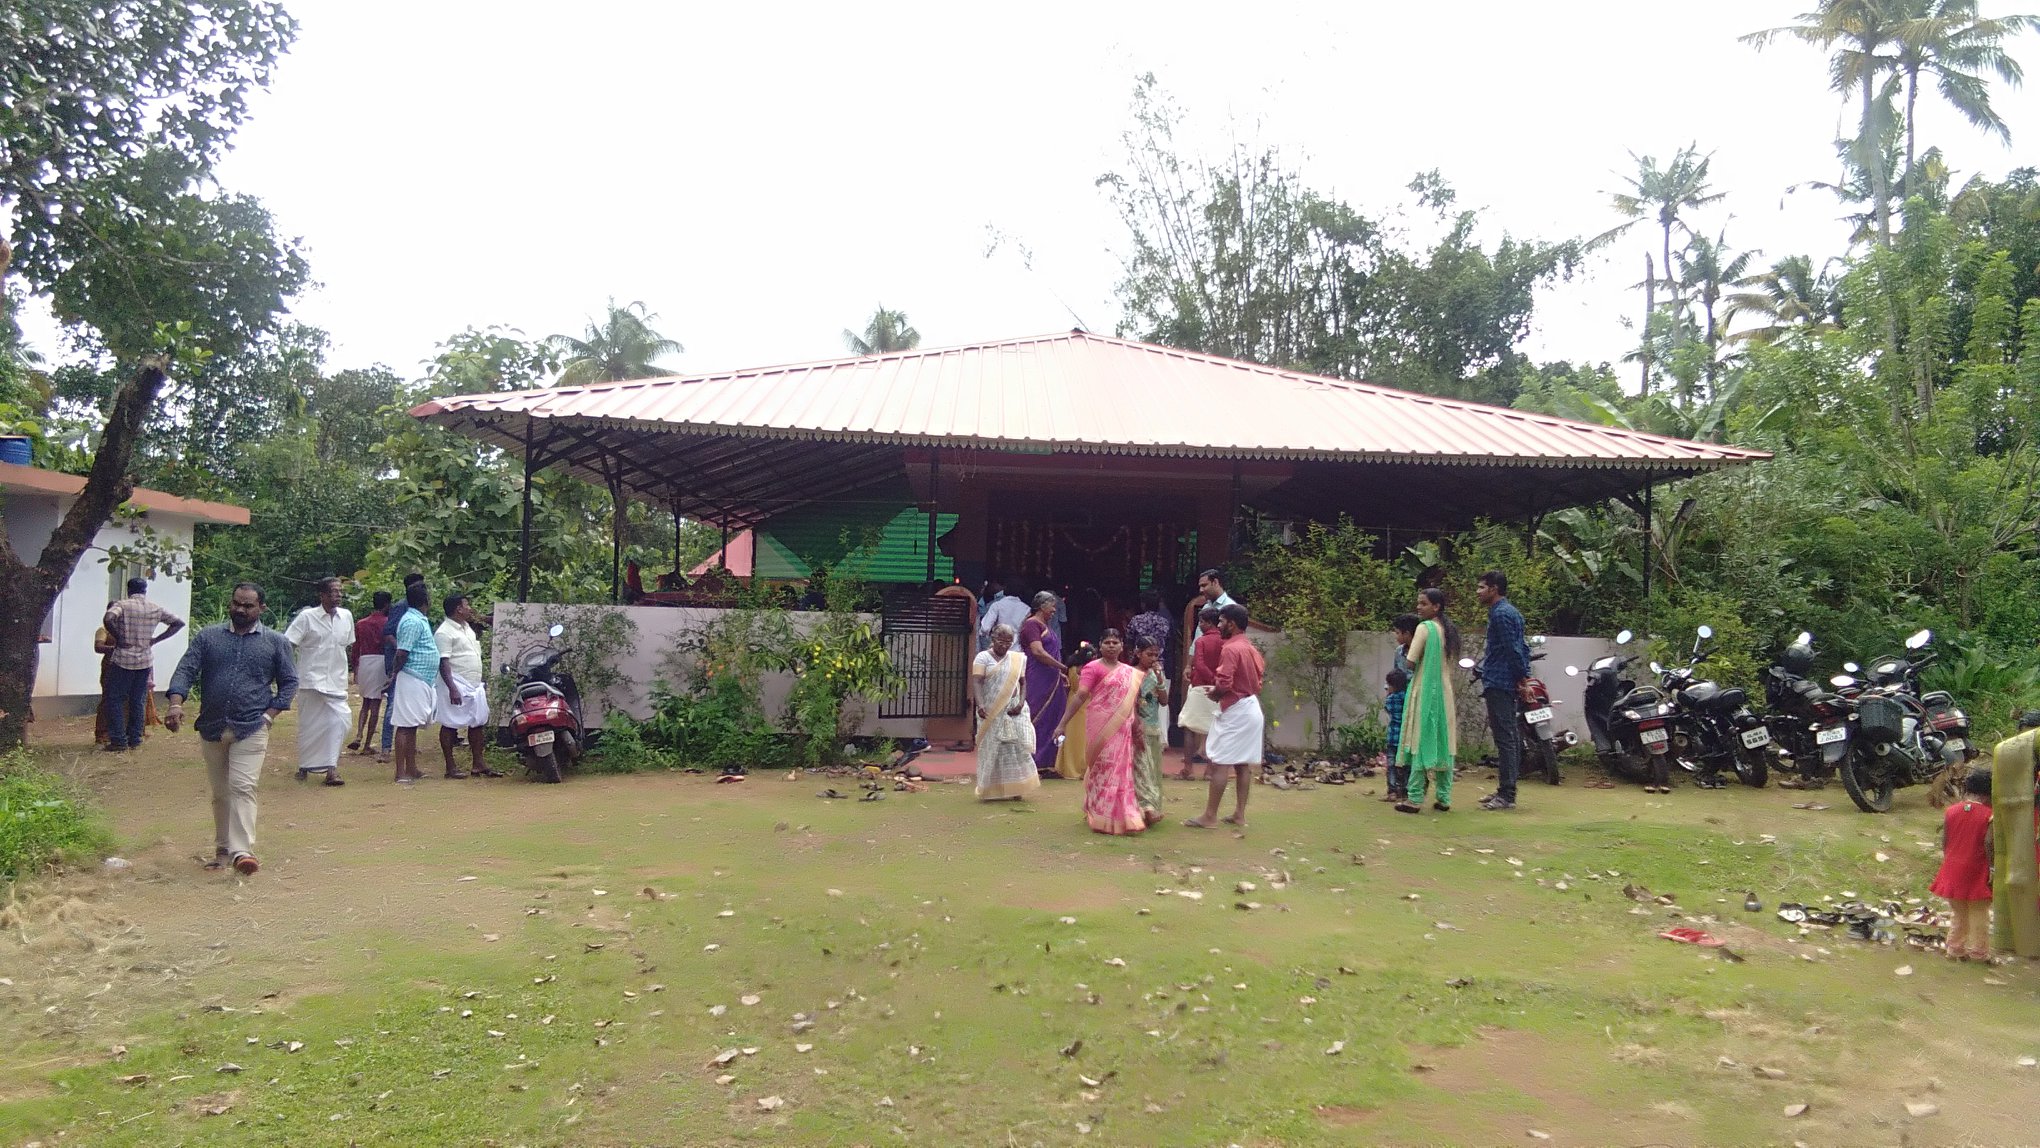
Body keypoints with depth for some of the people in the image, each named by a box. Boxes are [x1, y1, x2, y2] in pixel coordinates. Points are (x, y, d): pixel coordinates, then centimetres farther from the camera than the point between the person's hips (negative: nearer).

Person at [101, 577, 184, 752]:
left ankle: (118, 740, 1)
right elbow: (179, 623, 9)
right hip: (145, 660, 4)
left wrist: (118, 638, -13)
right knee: (138, 701, 11)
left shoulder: (122, 605, -7)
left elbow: (108, 619, -26)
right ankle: (135, 740, 14)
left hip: (124, 659, -4)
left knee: (115, 700, 5)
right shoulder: (155, 609, 4)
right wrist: (156, 639, 7)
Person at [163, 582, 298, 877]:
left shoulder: (275, 642, 5)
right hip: (212, 728, 3)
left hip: (251, 730, -3)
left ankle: (242, 851, -20)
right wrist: (175, 703, -18)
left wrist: (270, 714, -3)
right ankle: (222, 850, 22)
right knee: (220, 793, 11)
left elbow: (289, 682, 9)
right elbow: (185, 671, -1)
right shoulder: (207, 637, 8)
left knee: (242, 787, -15)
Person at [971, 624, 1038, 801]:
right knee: (991, 749, 2)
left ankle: (1015, 788, 7)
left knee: (1017, 746, -2)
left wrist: (1021, 703, -9)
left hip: (1013, 710, 3)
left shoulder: (1017, 658, 9)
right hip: (991, 711, -2)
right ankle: (990, 790, 10)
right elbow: (976, 682, -12)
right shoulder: (983, 657, -2)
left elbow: (1023, 682, 8)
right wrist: (980, 704, -27)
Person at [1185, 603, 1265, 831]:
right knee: (1244, 764, 11)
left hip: (1235, 712, -10)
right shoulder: (1251, 648, 12)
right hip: (1252, 709, 10)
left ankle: (1210, 817, -4)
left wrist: (1213, 695, -4)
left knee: (1219, 764, -6)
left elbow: (1224, 684, -24)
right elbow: (1261, 670, 24)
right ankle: (1239, 814, 15)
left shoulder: (1230, 649, -17)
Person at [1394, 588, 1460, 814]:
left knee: (1422, 743, -5)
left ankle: (1415, 798, -5)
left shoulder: (1424, 627, -12)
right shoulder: (1450, 630, 10)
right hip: (1445, 692, 7)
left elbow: (1411, 662, -14)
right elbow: (1453, 662, 16)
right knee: (1443, 743, 9)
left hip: (1424, 691, -7)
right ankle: (1444, 798, 11)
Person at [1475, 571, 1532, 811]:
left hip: (1498, 684, -11)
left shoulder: (1501, 614, -14)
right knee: (1509, 737, 12)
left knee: (1505, 738, -9)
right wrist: (1524, 674, 13)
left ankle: (1507, 795, -9)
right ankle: (1505, 790, 19)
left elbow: (1512, 649, -19)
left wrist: (1521, 676, -12)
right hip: (1508, 684, 11)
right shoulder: (1509, 611, 18)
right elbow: (1521, 647, 19)